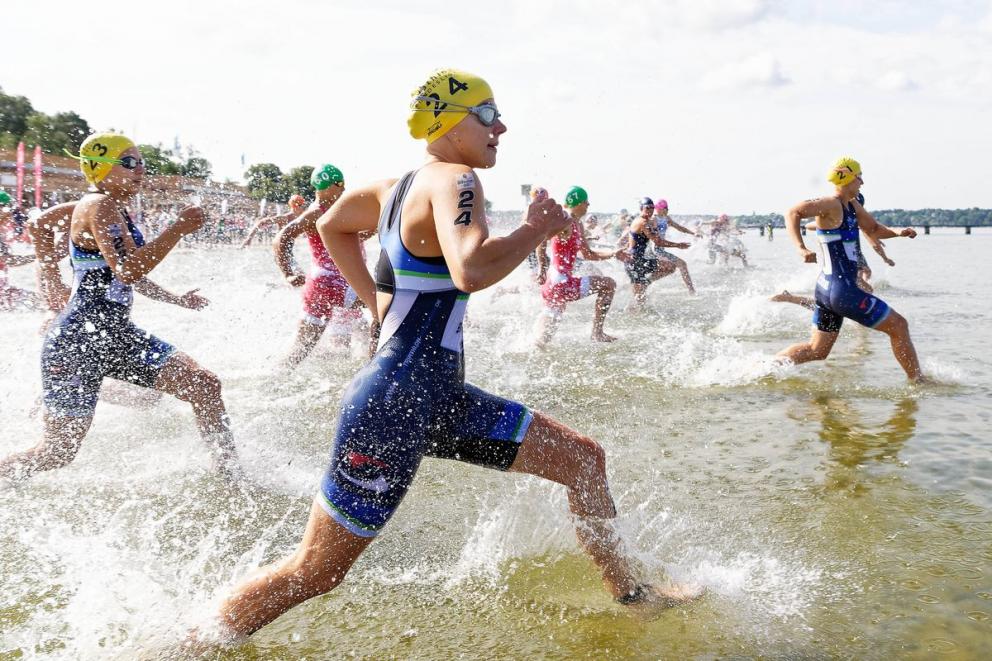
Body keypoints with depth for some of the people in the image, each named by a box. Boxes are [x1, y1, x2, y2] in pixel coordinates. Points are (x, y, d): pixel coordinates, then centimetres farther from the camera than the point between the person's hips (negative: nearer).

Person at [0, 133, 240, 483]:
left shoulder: (117, 209, 15)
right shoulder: (99, 206, -14)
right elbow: (127, 270, -29)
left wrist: (175, 299, 34)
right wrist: (180, 228, -26)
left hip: (116, 333, 9)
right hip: (79, 339, -9)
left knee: (205, 386, 0)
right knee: (58, 452, 0)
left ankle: (231, 476, 10)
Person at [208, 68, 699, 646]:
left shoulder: (401, 186, 13)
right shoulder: (455, 180, -15)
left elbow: (332, 225, 30)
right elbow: (469, 271, -35)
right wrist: (539, 228, -17)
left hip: (439, 398, 10)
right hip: (396, 403, -10)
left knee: (584, 460, 14)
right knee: (316, 572, 2)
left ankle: (629, 590, 30)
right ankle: (192, 644, 22)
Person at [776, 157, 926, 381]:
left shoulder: (852, 206, 15)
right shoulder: (831, 205, -14)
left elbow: (873, 229, 28)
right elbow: (793, 212, -26)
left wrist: (897, 232, 8)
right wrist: (801, 249, -38)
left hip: (827, 288, 10)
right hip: (842, 289, -10)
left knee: (817, 350, 15)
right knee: (899, 326, 4)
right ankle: (917, 380, 15)